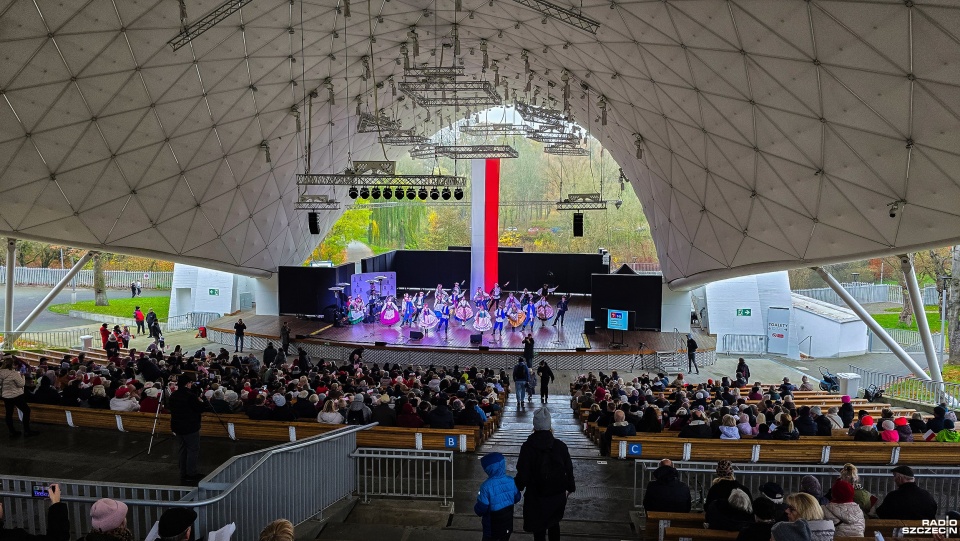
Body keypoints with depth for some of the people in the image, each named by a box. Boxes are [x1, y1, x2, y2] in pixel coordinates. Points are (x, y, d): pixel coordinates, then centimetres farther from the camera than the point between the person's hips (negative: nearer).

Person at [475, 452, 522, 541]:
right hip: (508, 524, 4)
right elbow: (517, 498, 4)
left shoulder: (487, 486, -27)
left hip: (492, 527, -4)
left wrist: (477, 510, 0)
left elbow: (481, 508, -22)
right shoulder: (511, 481, -11)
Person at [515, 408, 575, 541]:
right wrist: (570, 488, 14)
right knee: (554, 524, 26)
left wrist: (519, 487, 5)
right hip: (558, 494, 3)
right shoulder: (560, 446, -10)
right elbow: (569, 469, -2)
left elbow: (522, 472, -13)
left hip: (537, 496, -3)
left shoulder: (528, 447, -17)